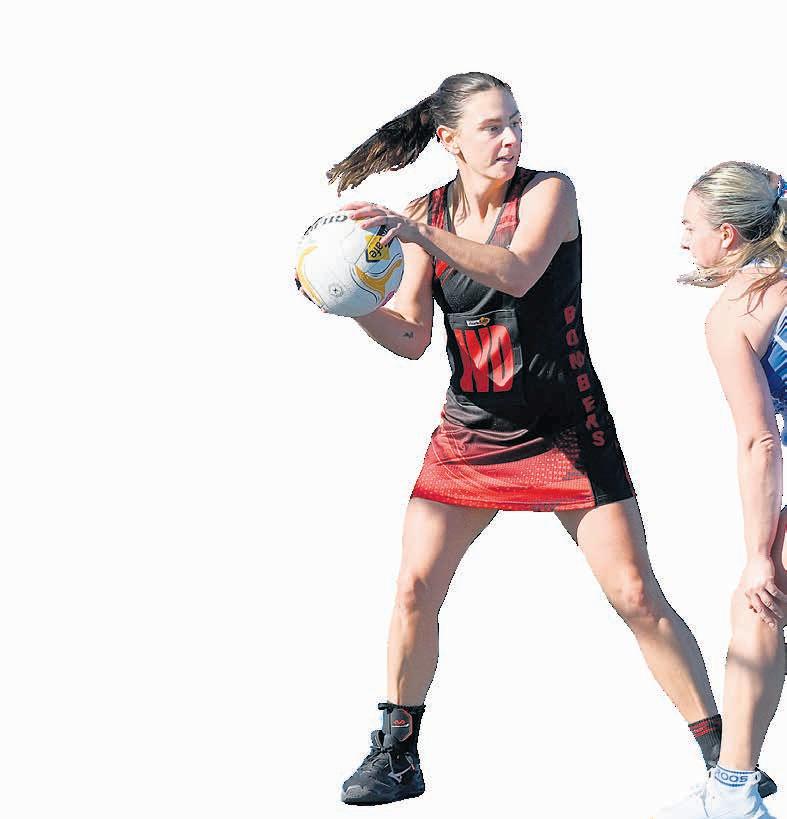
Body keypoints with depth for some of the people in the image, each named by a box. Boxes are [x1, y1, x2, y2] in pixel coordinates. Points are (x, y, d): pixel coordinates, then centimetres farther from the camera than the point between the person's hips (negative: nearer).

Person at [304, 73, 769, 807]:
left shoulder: (549, 192, -10)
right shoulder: (426, 215, 0)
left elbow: (517, 273, -30)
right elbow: (410, 338, 0)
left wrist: (422, 236, -42)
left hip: (566, 433, -3)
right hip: (467, 435, 3)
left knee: (637, 597, -6)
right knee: (414, 588, -3)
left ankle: (725, 759, 4)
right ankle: (396, 757, 15)